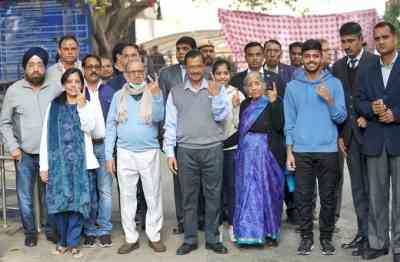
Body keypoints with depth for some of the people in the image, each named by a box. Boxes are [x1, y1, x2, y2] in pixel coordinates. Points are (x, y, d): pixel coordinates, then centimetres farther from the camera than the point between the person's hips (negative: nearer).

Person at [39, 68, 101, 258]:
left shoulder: (87, 106, 6)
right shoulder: (54, 106, 7)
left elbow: (95, 131, -10)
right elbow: (46, 136, 5)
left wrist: (82, 107, -13)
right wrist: (44, 165, 1)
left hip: (80, 161, -1)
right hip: (58, 161, 1)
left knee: (77, 201, -2)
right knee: (59, 201, 2)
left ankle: (73, 243, 9)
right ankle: (62, 241, 18)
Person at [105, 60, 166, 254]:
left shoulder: (153, 92, 2)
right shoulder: (118, 96, 6)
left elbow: (158, 118, -12)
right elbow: (111, 126, 6)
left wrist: (156, 96, -25)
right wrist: (108, 155, 1)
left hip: (149, 152, -1)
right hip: (125, 153, 1)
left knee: (153, 196, 4)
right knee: (127, 196, 6)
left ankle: (154, 236, 15)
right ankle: (131, 238, 16)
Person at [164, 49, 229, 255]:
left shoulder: (217, 89, 6)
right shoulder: (175, 92, 7)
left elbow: (221, 117, -2)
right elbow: (170, 124, 5)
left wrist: (215, 96, -13)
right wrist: (170, 152, -1)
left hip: (213, 149, 0)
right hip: (186, 150, 1)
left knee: (213, 196, 6)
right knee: (189, 197, 7)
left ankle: (212, 238, 17)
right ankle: (190, 239, 17)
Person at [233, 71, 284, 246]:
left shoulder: (274, 103, -3)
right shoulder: (245, 105, 11)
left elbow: (279, 126, -17)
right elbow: (240, 129, 11)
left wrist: (274, 102, -21)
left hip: (268, 154, -4)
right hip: (247, 155, 4)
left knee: (268, 191, 4)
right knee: (248, 192, 5)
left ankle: (270, 233, 17)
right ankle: (249, 232, 14)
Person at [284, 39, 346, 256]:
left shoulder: (334, 83, 4)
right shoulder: (292, 86, 6)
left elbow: (341, 117, 0)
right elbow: (289, 121, 6)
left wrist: (329, 101, -16)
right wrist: (289, 151, 1)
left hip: (328, 150, 0)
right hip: (301, 150, 1)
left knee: (328, 197, 6)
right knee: (303, 197, 4)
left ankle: (326, 236, 20)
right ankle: (306, 236, 17)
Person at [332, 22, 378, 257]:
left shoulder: (376, 62, -5)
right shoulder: (338, 67, 11)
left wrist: (368, 116, -14)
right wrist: (339, 134, 6)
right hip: (349, 134, 5)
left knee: (371, 187, 0)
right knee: (357, 188, 11)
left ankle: (370, 236, 9)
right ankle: (362, 233, 20)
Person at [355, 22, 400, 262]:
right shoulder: (367, 72, 15)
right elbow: (359, 102, 8)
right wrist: (372, 109, -11)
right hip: (375, 141, 4)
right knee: (376, 196, 9)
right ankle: (377, 242, 18)